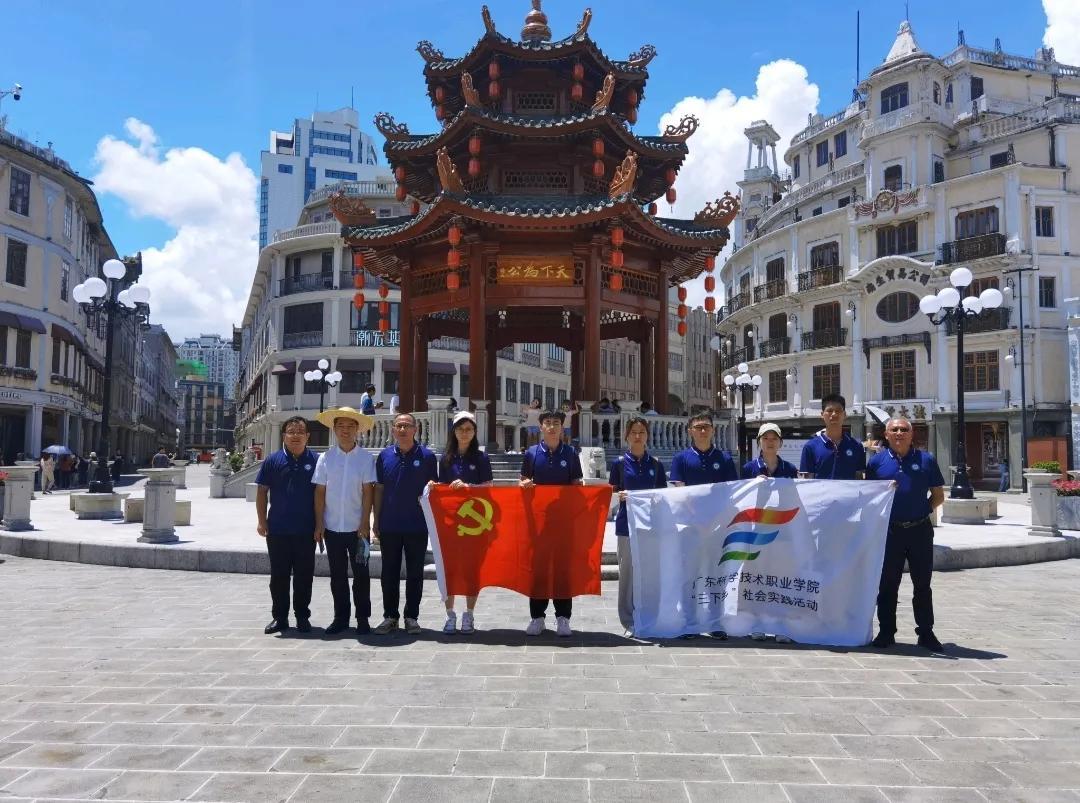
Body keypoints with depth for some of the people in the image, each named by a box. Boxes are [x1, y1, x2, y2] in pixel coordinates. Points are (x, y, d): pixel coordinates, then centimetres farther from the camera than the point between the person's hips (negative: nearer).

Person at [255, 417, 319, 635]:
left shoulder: (315, 461, 2)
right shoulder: (273, 460, 3)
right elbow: (261, 492, 5)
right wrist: (262, 521, -1)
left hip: (306, 531, 0)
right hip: (278, 530, 1)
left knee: (304, 576, 6)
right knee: (279, 576, 8)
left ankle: (303, 616, 18)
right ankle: (279, 617, 19)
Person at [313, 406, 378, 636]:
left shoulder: (366, 458, -4)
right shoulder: (325, 458, 2)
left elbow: (368, 492, -5)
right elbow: (320, 492, 3)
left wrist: (364, 523, -10)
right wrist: (319, 524, -1)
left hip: (357, 527, -2)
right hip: (332, 527, 2)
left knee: (361, 574, 6)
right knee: (337, 575, 11)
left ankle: (363, 618, 17)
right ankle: (341, 617, 22)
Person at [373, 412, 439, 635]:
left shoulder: (426, 456, -1)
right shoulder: (384, 455, 5)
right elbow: (378, 489, 9)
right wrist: (376, 520, 6)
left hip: (417, 525, -2)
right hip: (389, 525, 2)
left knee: (415, 573, 6)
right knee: (389, 573, 8)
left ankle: (412, 617, 17)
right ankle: (390, 616, 19)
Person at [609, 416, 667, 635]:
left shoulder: (655, 464, 9)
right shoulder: (620, 462, 4)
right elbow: (611, 492, 5)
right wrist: (620, 495, -15)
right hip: (627, 522, -1)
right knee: (627, 571, 2)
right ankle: (629, 621, 11)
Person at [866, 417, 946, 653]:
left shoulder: (926, 460, 6)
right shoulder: (877, 461, 5)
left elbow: (938, 496, 9)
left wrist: (923, 509, -3)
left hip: (920, 530, 0)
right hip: (889, 531, 0)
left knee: (922, 585, 7)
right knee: (887, 585, 6)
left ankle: (926, 633, 17)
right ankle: (886, 632, 16)